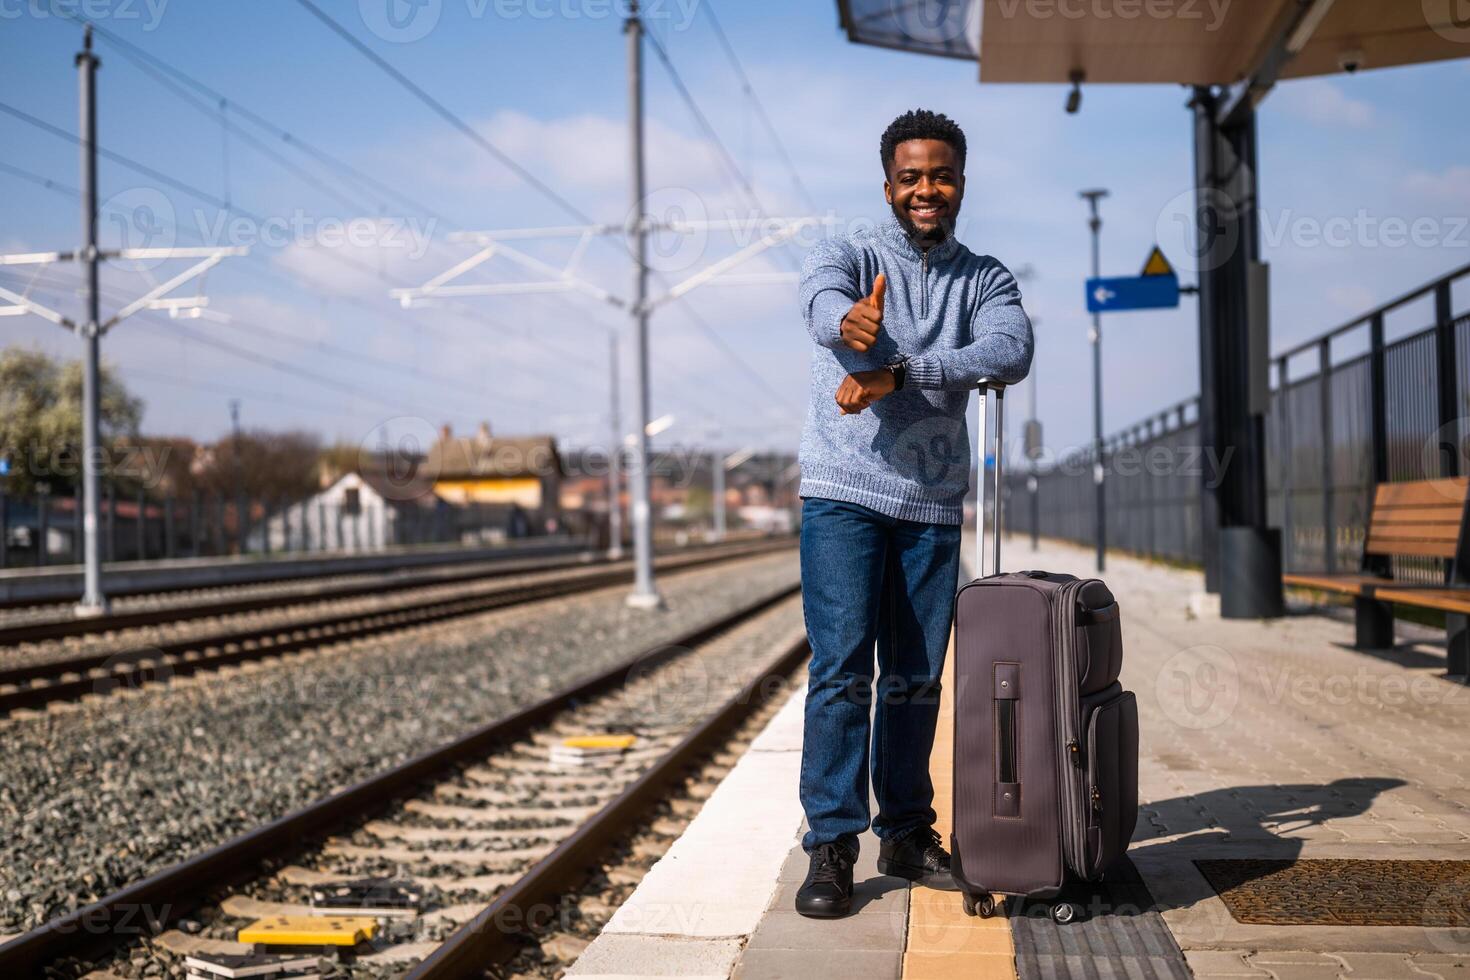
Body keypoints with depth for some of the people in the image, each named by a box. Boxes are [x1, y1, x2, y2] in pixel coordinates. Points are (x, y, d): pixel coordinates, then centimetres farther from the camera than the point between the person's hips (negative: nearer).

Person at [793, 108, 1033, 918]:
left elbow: (1012, 351, -14)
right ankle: (831, 845, -3)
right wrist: (849, 321, -52)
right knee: (842, 670, -8)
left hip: (935, 505, 4)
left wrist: (898, 374, -29)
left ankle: (907, 833, 21)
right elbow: (821, 299, -25)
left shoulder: (985, 279, 8)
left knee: (917, 678, 10)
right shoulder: (847, 256, 1)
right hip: (845, 496, -3)